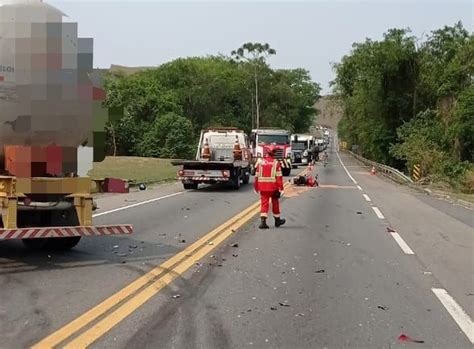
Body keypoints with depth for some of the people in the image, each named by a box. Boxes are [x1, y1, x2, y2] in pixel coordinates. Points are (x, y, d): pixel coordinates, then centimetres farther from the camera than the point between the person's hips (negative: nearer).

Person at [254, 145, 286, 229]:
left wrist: (256, 187, 15)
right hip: (273, 187, -2)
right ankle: (277, 220, 29)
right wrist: (280, 189, -8)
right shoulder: (276, 163, -7)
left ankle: (263, 221, -13)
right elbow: (279, 177, -11)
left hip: (263, 187, 2)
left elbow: (257, 176, 5)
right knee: (275, 203, 14)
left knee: (264, 204, 2)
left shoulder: (260, 162, 2)